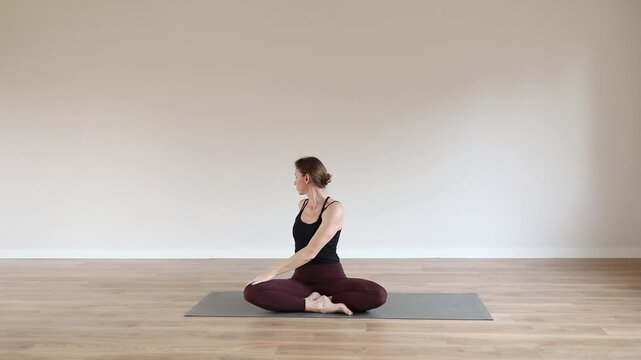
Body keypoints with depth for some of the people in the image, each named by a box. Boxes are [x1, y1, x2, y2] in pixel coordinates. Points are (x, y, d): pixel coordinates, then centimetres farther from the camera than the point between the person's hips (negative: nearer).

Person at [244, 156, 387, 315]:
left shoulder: (334, 209, -14)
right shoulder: (302, 205, 8)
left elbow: (310, 252, -22)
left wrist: (272, 272, -21)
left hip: (331, 277, -5)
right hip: (302, 279, 5)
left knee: (379, 295, -32)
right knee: (252, 291, -24)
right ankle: (319, 304, -21)